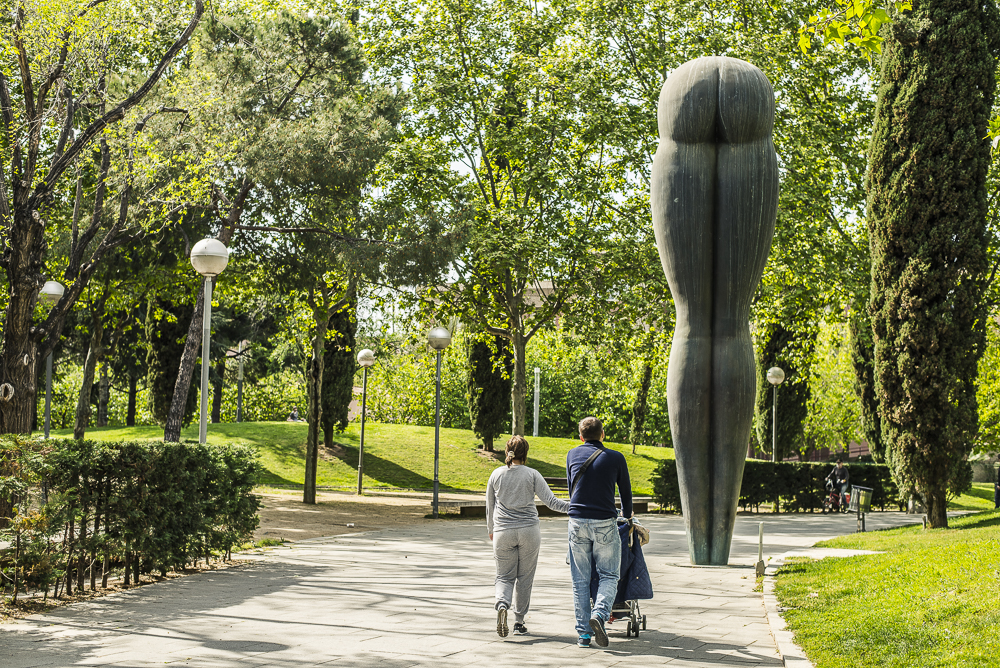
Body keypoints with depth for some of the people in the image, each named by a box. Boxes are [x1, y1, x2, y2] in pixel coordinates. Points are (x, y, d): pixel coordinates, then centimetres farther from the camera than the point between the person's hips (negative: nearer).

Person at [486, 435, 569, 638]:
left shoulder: (496, 475, 4)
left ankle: (502, 604, -21)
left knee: (505, 576, 8)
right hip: (529, 530, -1)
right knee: (525, 577, 9)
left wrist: (491, 530, 27)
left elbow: (490, 506, 13)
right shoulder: (532, 475, -3)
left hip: (503, 532, 1)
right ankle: (519, 622, 12)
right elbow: (550, 501, -8)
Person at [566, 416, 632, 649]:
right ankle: (600, 614, -19)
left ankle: (584, 633, 5)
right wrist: (627, 515, 33)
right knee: (609, 575, 7)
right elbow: (626, 491, 13)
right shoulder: (615, 458, 2)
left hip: (578, 522, 2)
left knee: (580, 580, 7)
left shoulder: (573, 455, 8)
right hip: (605, 524, -2)